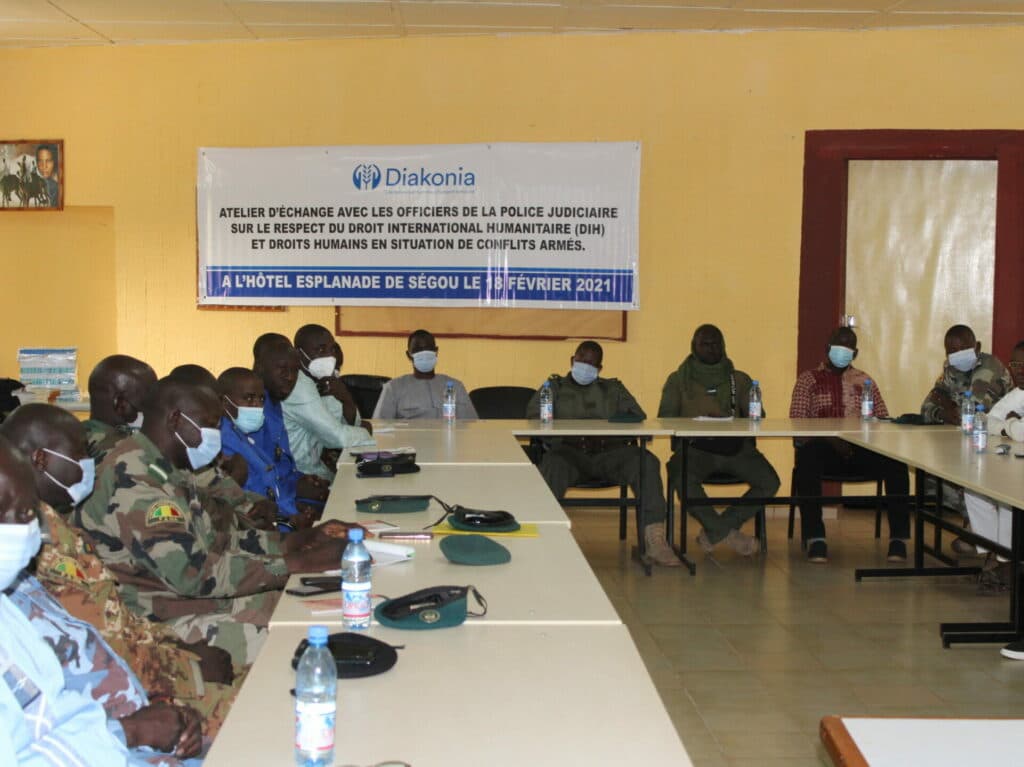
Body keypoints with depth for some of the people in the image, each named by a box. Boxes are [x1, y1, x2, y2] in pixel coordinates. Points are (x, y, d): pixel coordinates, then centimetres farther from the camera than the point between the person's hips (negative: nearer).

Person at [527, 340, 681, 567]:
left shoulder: (614, 389, 28)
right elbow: (534, 419, 7)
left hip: (608, 453, 2)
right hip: (569, 453, -1)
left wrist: (610, 437, -5)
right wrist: (567, 438, -10)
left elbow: (639, 418, 15)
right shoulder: (555, 387, 23)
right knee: (552, 464, -38)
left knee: (646, 461, -28)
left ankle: (654, 539, -32)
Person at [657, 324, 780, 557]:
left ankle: (715, 531, -10)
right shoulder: (678, 380, 16)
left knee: (770, 482, -23)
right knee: (685, 480, -35)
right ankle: (729, 533, -13)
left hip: (734, 445, 2)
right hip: (695, 446, -2)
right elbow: (665, 418, 6)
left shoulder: (739, 379, 20)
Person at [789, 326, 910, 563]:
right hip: (823, 448, -2)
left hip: (861, 451, 2)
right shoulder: (808, 380, 14)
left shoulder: (865, 381, 24)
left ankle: (898, 537, -24)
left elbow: (883, 419, 17)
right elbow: (796, 423, 1)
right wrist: (831, 440, -15)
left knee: (896, 463, -29)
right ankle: (815, 537, -35)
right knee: (807, 459, -38)